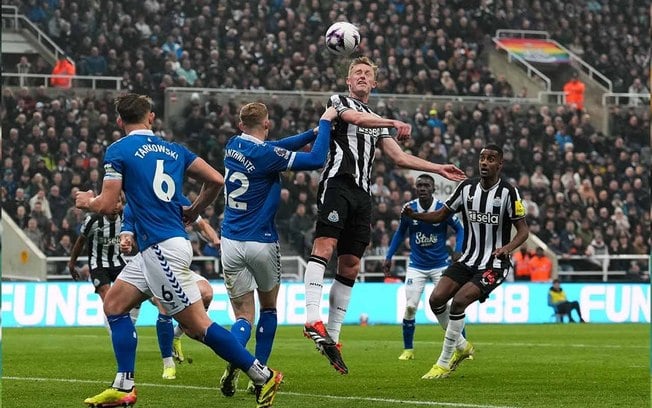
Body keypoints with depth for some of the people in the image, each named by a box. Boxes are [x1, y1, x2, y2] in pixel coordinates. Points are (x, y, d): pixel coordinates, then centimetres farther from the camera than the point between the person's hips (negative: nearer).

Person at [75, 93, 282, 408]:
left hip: (162, 249, -8)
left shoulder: (118, 151, -5)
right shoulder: (174, 149, 13)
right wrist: (192, 212, 23)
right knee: (114, 304, 14)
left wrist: (87, 201, 14)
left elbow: (107, 206, -9)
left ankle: (263, 377, -7)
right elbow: (215, 180, 7)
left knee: (197, 325, -7)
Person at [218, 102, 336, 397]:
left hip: (231, 243, 4)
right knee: (268, 308, 19)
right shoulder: (265, 154, -15)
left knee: (243, 315, 6)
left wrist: (313, 132, 15)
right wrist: (324, 123, -4)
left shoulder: (233, 146, 4)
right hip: (262, 244, -4)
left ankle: (233, 362, -25)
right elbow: (316, 160, -16)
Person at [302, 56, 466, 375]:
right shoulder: (338, 101, 9)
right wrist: (395, 124, -21)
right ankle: (313, 319, -35)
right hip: (337, 183, -7)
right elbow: (355, 117, -13)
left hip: (362, 194, 7)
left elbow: (400, 157, 27)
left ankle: (332, 337, 4)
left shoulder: (377, 121, 28)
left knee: (350, 266, 2)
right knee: (325, 244, -23)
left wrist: (438, 169, 23)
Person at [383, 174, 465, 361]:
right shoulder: (409, 208, -6)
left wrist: (458, 250, -16)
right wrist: (388, 257, 8)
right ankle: (408, 349, 7)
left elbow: (459, 229, 0)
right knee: (410, 307, -7)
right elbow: (400, 233, 10)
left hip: (441, 264, -1)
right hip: (416, 266, 1)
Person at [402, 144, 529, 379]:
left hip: (494, 265, -6)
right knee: (436, 299, -9)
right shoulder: (466, 188, 3)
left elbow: (523, 230, -9)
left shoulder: (508, 192, -11)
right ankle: (461, 347, 17)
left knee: (459, 301, -23)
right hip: (468, 260, 6)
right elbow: (441, 215, 10)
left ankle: (444, 364, -11)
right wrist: (414, 215, -8)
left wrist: (507, 247, -30)